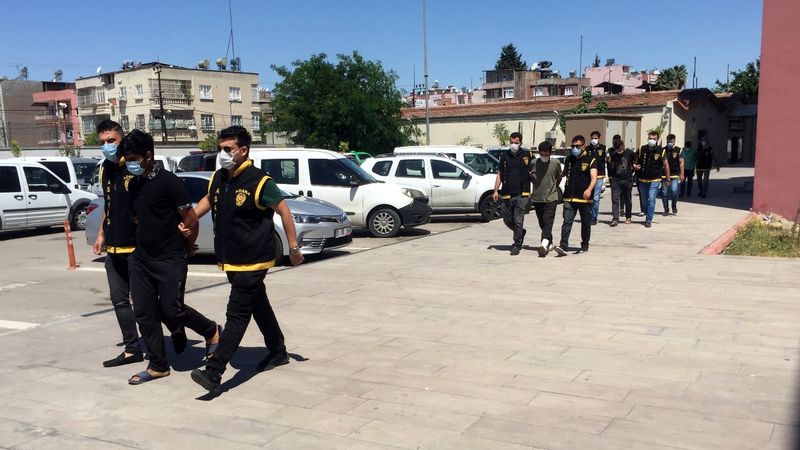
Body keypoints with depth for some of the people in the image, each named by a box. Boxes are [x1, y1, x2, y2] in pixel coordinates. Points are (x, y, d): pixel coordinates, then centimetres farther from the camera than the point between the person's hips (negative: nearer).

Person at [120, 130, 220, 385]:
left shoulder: (168, 182, -15)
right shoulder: (134, 184, 8)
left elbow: (192, 220, -13)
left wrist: (188, 247, 1)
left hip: (169, 260, -7)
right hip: (141, 258, 7)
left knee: (171, 310, -5)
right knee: (144, 313, 6)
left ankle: (211, 331, 21)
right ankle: (158, 366, 17)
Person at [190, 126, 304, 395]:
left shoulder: (259, 182, -17)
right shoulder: (218, 179, 4)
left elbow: (284, 211, -12)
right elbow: (208, 200, 24)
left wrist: (293, 248, -11)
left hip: (253, 260, -8)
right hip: (230, 259, 8)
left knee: (237, 314, -9)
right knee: (259, 306, 20)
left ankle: (213, 373, -12)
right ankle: (278, 352, 37)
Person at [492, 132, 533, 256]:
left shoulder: (528, 155, 2)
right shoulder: (504, 156, 9)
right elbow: (499, 174, 13)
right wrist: (496, 191, 5)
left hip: (521, 195, -4)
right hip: (507, 194, 4)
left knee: (518, 221, -6)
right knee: (507, 220, 11)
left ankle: (517, 245, 4)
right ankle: (521, 232, 37)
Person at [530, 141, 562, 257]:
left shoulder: (556, 163, -3)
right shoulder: (534, 163, -2)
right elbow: (530, 177, 15)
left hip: (551, 198, -3)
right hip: (537, 198, 3)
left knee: (548, 223, -16)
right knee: (542, 224, 12)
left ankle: (544, 245, -29)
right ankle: (550, 243, 29)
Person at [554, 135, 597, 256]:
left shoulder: (591, 160, -2)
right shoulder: (569, 159, 13)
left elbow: (594, 178, -13)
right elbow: (564, 173, 28)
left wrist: (589, 189, -30)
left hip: (585, 198, -3)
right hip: (569, 197, 3)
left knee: (586, 223, 10)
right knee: (567, 222, -9)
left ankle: (585, 245, 24)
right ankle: (563, 246, -17)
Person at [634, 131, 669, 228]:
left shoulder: (661, 151, -3)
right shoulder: (641, 149, 2)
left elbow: (666, 166, 3)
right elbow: (636, 161, 13)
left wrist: (668, 179, 2)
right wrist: (635, 166, -11)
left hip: (655, 180, -3)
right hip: (642, 180, 3)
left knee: (651, 200, -12)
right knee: (643, 200, 12)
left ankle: (649, 220, -6)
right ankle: (647, 215, 33)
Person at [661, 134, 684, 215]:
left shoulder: (678, 150, 4)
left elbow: (681, 163, 0)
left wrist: (682, 174, -7)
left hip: (675, 175, -2)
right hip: (664, 175, 2)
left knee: (674, 191, -13)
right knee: (664, 192, 0)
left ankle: (674, 206, 12)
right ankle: (666, 210, 11)